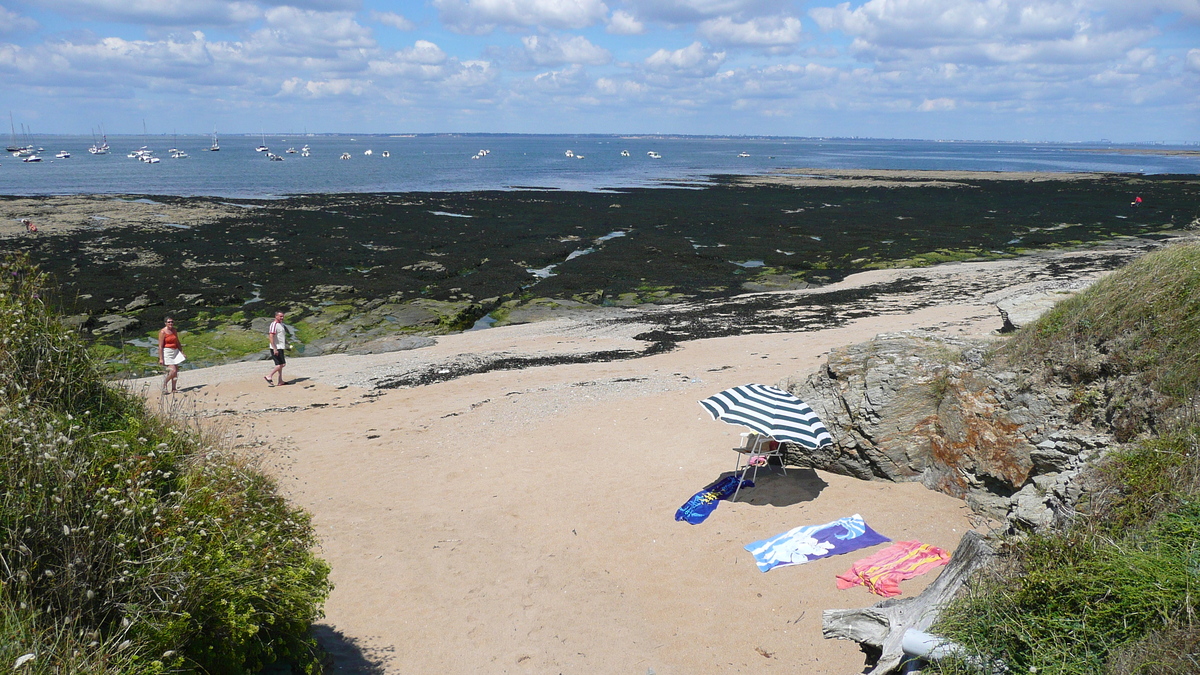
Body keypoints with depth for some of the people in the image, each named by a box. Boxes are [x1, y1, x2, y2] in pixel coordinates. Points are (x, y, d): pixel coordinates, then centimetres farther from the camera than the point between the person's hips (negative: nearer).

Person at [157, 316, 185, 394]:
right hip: (167, 352, -7)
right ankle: (164, 383, 10)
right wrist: (161, 359, -16)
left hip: (175, 352, 7)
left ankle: (173, 389, 9)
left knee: (176, 371, 3)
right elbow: (160, 346, -12)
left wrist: (182, 352, 17)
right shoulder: (162, 332, -10)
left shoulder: (174, 331, 10)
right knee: (173, 371, -14)